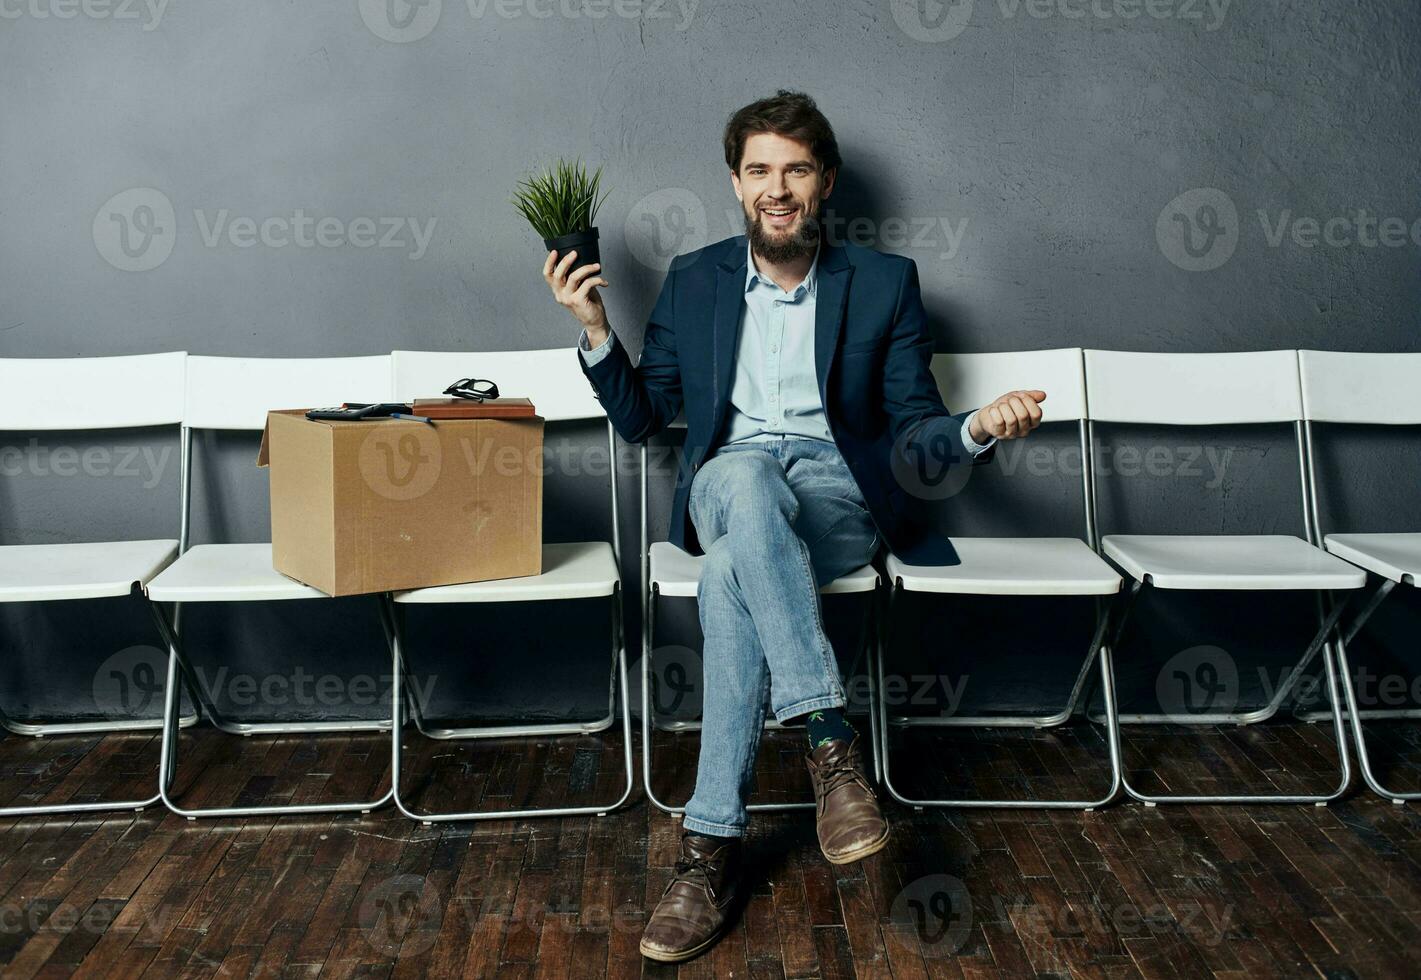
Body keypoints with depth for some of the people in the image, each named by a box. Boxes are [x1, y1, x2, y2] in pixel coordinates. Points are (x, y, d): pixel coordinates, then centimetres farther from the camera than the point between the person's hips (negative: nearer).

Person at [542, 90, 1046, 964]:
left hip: (838, 489, -1)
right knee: (747, 479, -39)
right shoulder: (694, 281, 14)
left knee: (731, 574, -36)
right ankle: (833, 740, -39)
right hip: (730, 480, 2)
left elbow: (914, 426, 7)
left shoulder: (884, 283, 9)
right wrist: (596, 329, -1)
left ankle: (714, 845, -31)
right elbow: (642, 417, 15)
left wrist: (977, 428, -16)